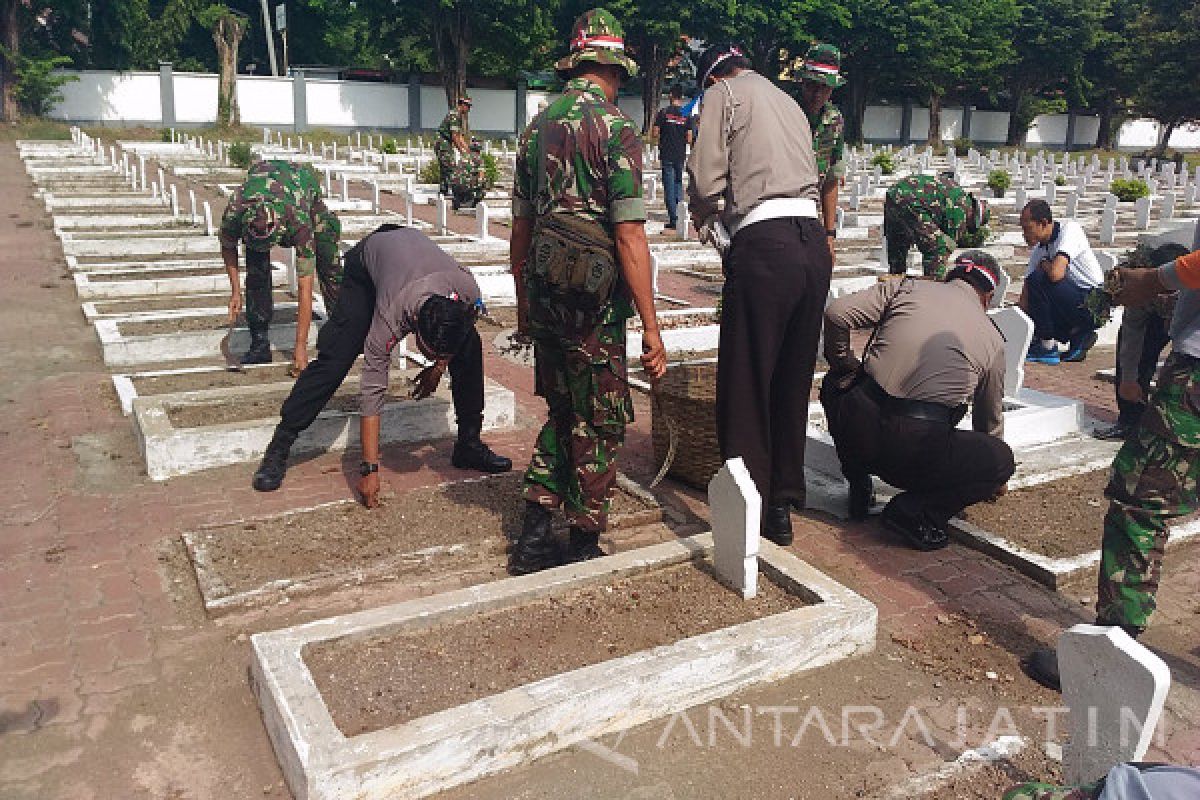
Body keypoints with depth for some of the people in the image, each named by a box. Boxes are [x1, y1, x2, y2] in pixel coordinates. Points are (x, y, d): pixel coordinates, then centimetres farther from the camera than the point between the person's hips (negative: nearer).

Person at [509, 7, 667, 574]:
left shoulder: (538, 127, 10)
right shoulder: (615, 128, -10)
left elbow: (521, 227, 14)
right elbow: (629, 235, -16)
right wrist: (651, 328, -14)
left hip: (544, 298, 7)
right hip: (595, 304, -6)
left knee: (562, 415, 20)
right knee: (599, 426, 8)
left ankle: (533, 538, 21)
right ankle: (583, 549, 19)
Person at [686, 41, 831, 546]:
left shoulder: (722, 93, 8)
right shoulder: (789, 102, 29)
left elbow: (706, 179, -3)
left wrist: (706, 219, 17)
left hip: (765, 243, -7)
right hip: (815, 243, 7)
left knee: (745, 385, 0)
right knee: (793, 381, 13)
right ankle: (785, 504, 22)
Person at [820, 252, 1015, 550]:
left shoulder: (907, 288, 14)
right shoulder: (993, 338, 18)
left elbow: (836, 313, 1)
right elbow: (990, 419, 29)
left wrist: (844, 367, 18)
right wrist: (994, 480, 47)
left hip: (857, 429, 2)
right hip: (918, 449, -1)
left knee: (835, 385, 35)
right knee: (1002, 459, 22)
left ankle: (858, 487, 26)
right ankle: (915, 510, 1)